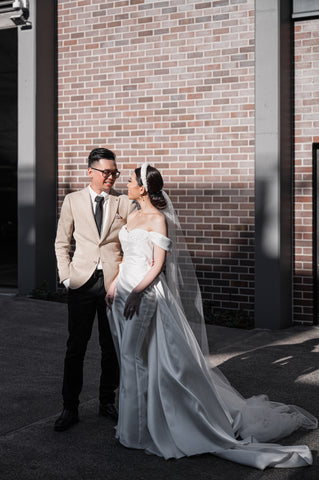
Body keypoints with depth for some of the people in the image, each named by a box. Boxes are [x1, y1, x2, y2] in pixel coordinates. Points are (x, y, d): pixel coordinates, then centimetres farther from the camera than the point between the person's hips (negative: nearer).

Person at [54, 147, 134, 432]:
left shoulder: (124, 203, 4)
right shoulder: (73, 201, 5)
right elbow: (62, 242, 9)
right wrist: (66, 276, 0)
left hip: (114, 281, 0)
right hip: (82, 282, 0)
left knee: (111, 347, 9)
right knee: (75, 347, 1)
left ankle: (108, 402, 24)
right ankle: (70, 408, 10)